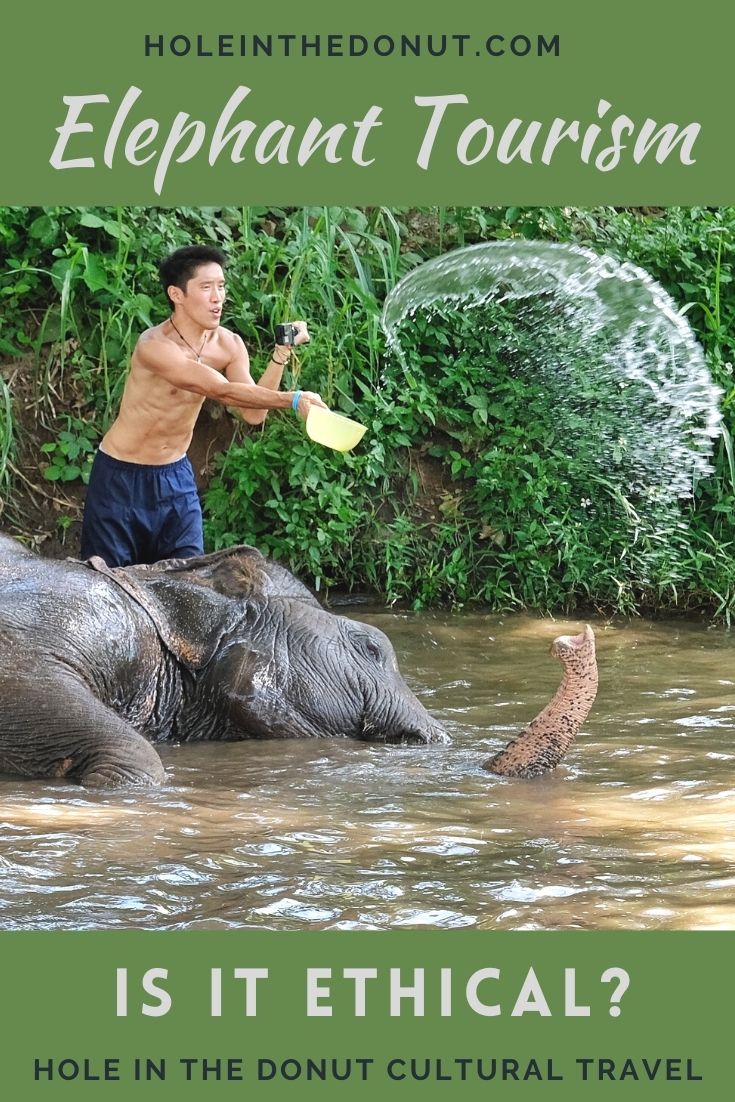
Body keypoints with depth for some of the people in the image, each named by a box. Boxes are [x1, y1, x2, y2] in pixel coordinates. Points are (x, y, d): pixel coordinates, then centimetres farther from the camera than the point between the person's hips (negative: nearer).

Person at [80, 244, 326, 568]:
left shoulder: (228, 345, -4)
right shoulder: (155, 346, -27)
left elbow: (253, 413, -12)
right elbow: (221, 391, -35)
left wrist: (281, 354, -18)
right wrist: (291, 400, -41)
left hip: (176, 476, 6)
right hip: (122, 477, -6)